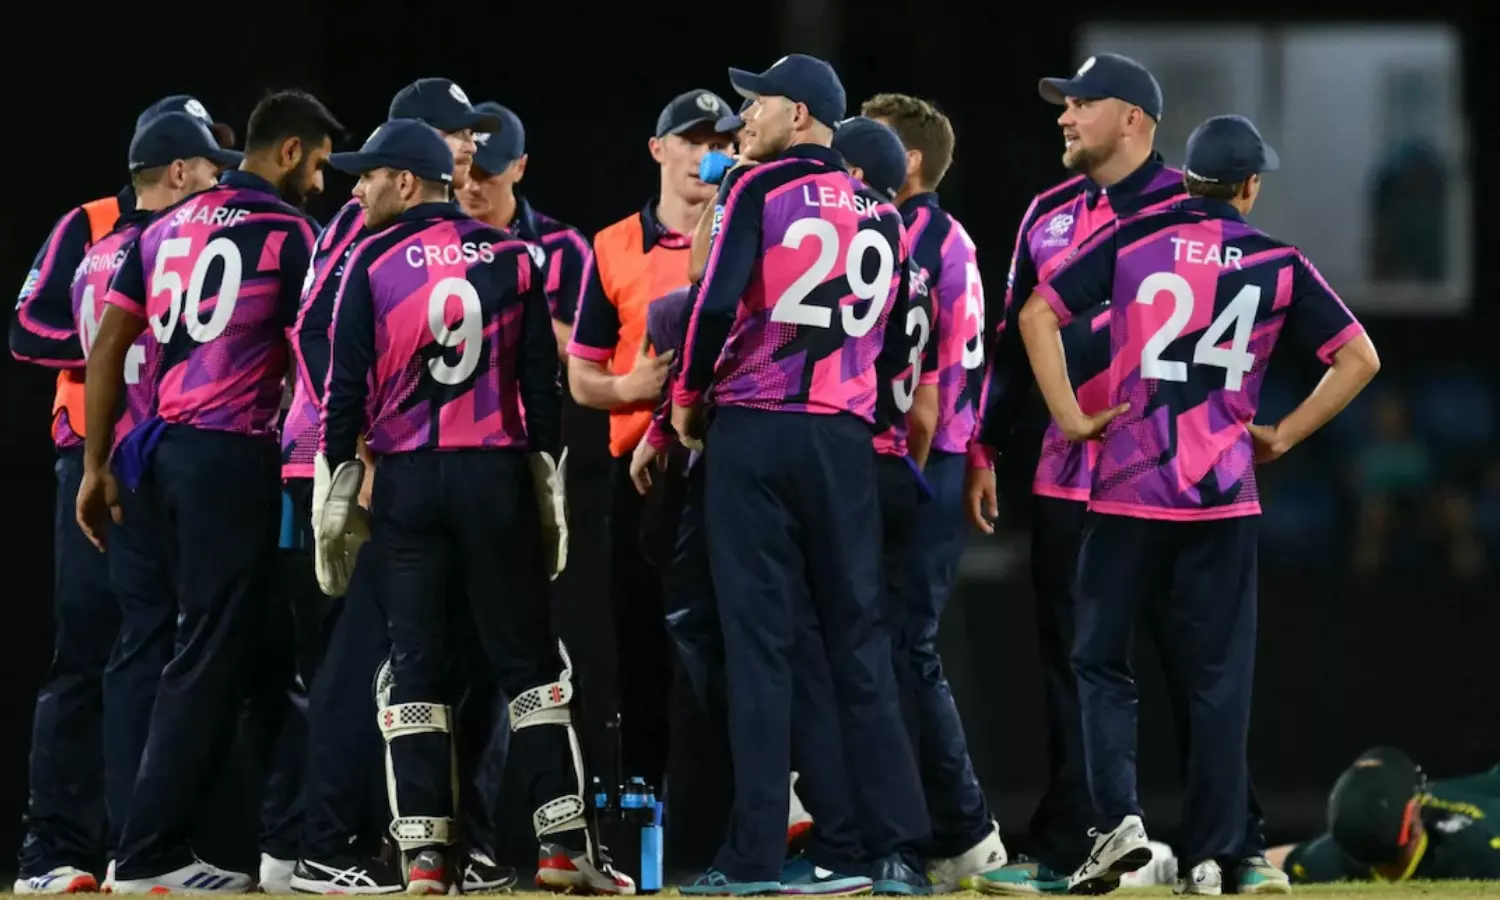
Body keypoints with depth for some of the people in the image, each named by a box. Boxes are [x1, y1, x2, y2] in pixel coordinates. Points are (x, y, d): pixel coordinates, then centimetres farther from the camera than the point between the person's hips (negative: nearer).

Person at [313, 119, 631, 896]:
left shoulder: (373, 263, -2)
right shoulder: (513, 261, 5)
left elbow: (345, 389, -4)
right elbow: (542, 386, 4)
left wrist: (333, 502, 2)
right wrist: (549, 497, 9)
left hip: (405, 482, -1)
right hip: (497, 479, 1)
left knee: (414, 665, 3)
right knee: (528, 660, 4)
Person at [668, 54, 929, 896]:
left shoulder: (760, 190, -4)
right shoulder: (880, 213, 12)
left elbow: (718, 304, -12)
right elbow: (896, 340, 13)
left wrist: (688, 398, 2)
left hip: (752, 432, -4)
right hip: (846, 440, 4)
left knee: (761, 642, -3)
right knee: (857, 639, 7)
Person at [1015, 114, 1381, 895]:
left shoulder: (1132, 240, 1)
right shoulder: (1278, 264, 3)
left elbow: (1039, 315, -4)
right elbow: (1358, 357, 2)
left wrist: (1069, 418, -2)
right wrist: (1284, 436, 7)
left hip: (1128, 488, -1)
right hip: (1225, 500, 1)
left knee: (1101, 660, 9)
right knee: (1216, 678, 7)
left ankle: (1118, 818, -10)